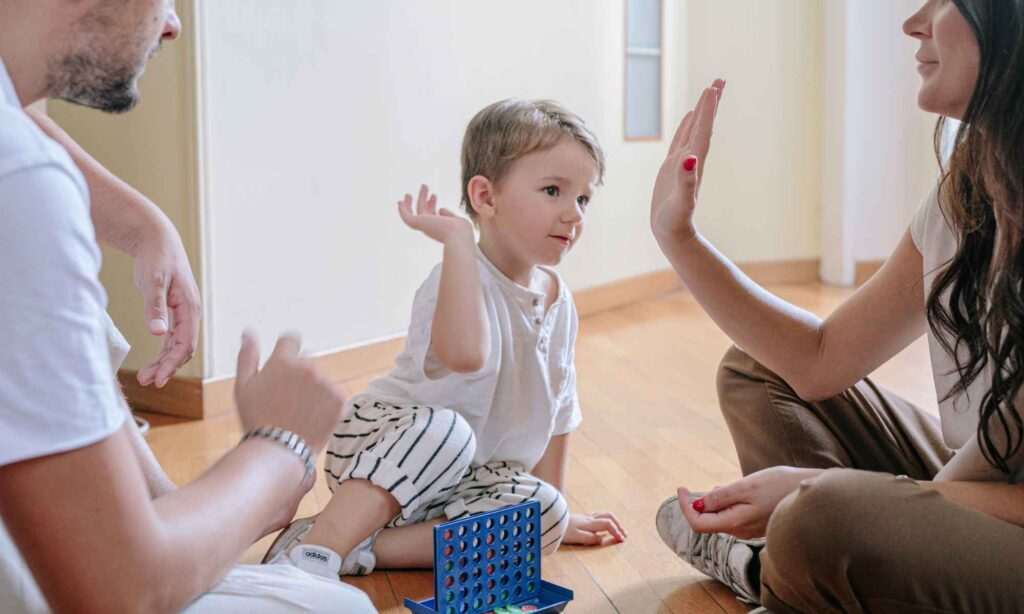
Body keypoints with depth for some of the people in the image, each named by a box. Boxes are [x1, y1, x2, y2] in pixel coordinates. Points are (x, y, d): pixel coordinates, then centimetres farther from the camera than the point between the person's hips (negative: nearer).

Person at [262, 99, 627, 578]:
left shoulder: (556, 298, 4)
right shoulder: (461, 278, -21)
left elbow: (556, 407, 15)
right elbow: (465, 353, -46)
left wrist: (555, 507, 18)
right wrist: (457, 237, -38)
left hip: (463, 479, 7)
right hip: (375, 443, -7)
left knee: (546, 516, -19)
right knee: (444, 429, -38)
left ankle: (362, 548, -21)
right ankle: (316, 548, -35)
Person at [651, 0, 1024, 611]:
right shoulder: (966, 194, -1)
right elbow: (820, 362, 4)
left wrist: (817, 489, -30)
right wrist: (678, 235, 3)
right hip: (975, 486, 8)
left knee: (826, 521, -32)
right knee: (755, 370, 10)